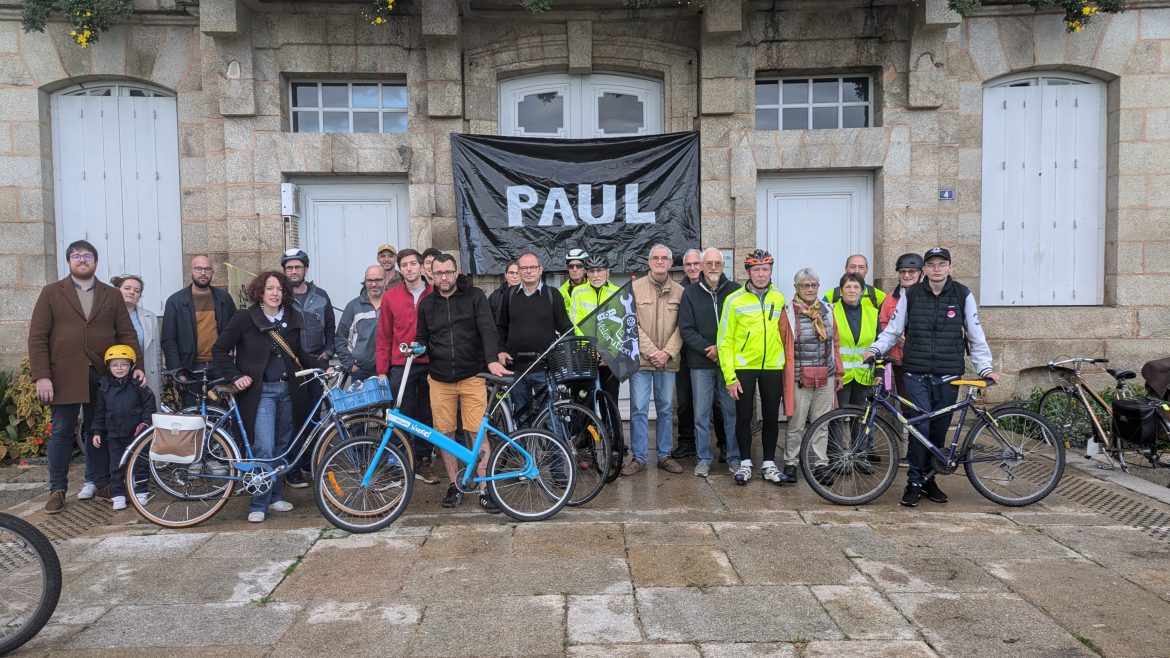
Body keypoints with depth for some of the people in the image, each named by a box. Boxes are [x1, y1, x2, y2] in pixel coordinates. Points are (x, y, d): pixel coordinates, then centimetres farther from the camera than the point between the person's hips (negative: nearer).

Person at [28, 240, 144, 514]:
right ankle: (57, 489, 13)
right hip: (64, 376, -1)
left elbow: (127, 334, 8)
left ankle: (99, 483, 18)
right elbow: (37, 337, 0)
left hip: (103, 377, 2)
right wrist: (41, 376, -9)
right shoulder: (51, 293, 5)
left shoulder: (112, 295, 11)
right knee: (61, 432, 3)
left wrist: (136, 366, -5)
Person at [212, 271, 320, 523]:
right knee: (264, 449, -11)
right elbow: (219, 349, 0)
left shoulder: (292, 318, 7)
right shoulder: (245, 318, -6)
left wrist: (319, 362, 2)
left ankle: (275, 496, 25)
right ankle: (258, 505, 2)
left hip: (287, 390, 5)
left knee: (282, 447, 12)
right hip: (261, 391, -5)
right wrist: (235, 377, -8)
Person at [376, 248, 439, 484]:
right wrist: (382, 370, 2)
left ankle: (423, 461, 20)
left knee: (426, 416, 8)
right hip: (401, 366, 0)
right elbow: (384, 337, 6)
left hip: (429, 365, 0)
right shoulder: (390, 297, 5)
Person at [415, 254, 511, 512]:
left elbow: (488, 330, -11)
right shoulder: (427, 304, 10)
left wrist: (492, 360, -27)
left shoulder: (474, 297, -1)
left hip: (472, 377, -3)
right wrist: (418, 347, -5)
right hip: (440, 379, 4)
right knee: (445, 433, 7)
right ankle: (454, 486, 21)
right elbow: (422, 337, 19)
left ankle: (484, 490, 1)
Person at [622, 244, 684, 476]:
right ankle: (639, 458, 10)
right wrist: (651, 351, -13)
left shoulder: (680, 292, 5)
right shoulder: (635, 288, -1)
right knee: (639, 409, 0)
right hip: (640, 360, -2)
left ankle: (664, 455, 22)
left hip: (668, 361, 2)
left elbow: (681, 327, 1)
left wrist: (668, 352, -12)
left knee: (666, 409, 11)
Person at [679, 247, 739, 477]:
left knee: (731, 410, 5)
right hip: (701, 364, 0)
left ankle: (734, 457, 17)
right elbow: (686, 329, -1)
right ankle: (704, 459, 15)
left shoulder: (735, 291, 2)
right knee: (701, 413, 5)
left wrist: (721, 348, -9)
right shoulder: (690, 293, 3)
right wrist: (708, 349, -11)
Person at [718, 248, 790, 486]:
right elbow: (725, 341, -5)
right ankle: (745, 463, 17)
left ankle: (769, 463, 20)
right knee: (744, 417, 3)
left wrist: (785, 363, 6)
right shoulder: (734, 300, -5)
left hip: (773, 367, 3)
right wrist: (729, 377, -10)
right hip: (743, 367, -2)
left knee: (771, 417, 8)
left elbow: (784, 333, 14)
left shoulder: (779, 299, 5)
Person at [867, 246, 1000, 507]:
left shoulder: (962, 295, 3)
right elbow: (893, 329, 8)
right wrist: (876, 348, -6)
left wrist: (985, 367, 0)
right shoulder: (910, 295, 2)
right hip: (916, 375, -1)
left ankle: (929, 479, 25)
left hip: (948, 376, 1)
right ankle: (914, 483, 2)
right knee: (921, 427, -10)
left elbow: (975, 334, 6)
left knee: (939, 430, 8)